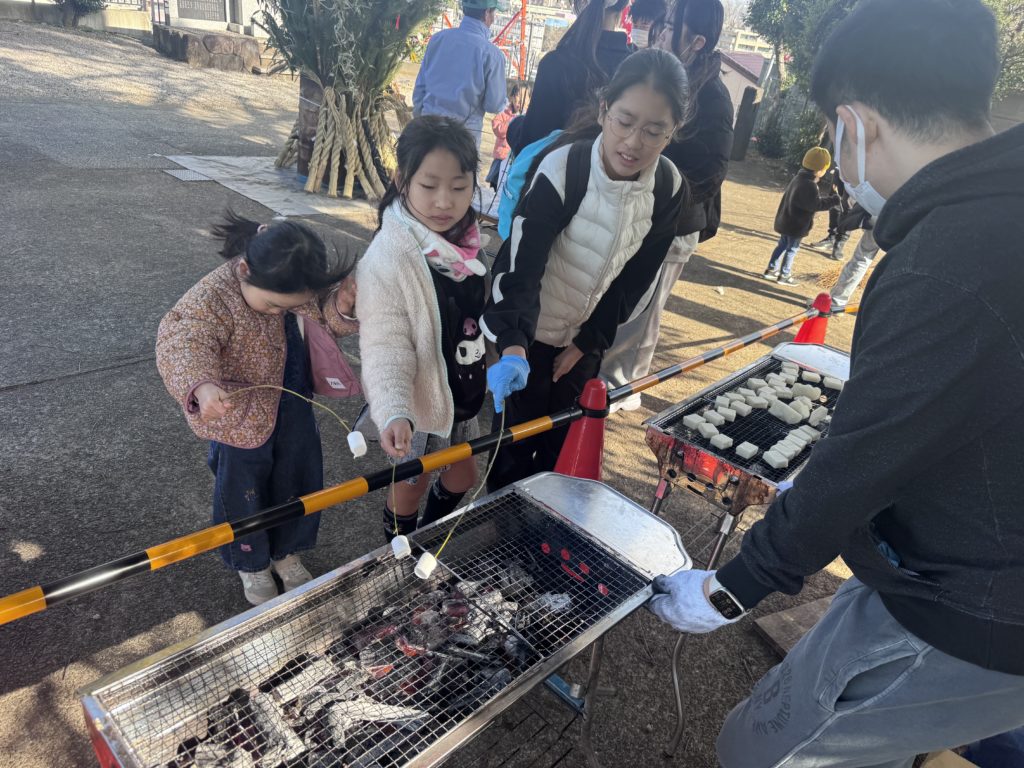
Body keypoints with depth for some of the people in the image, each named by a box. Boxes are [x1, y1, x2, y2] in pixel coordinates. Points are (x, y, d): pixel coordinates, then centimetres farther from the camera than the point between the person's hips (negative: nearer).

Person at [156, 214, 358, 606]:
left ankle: (286, 552, 49)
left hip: (295, 412, 5)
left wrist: (341, 307, -25)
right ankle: (252, 565, 44)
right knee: (243, 496, 16)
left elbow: (325, 314, 0)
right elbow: (181, 344, -40)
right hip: (241, 420, -5)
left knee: (298, 484, 21)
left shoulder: (297, 284, -13)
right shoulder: (212, 298, -29)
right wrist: (201, 386, -60)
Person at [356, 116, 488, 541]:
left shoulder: (465, 239, -5)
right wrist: (393, 412, -43)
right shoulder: (389, 257, -29)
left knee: (463, 475, 24)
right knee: (412, 484, 15)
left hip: (463, 391, 7)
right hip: (419, 401, -7)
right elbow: (384, 346, -29)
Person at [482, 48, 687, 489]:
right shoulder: (562, 169, -25)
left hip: (585, 340, 4)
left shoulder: (668, 187, -11)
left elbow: (634, 279, -3)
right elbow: (522, 264, -33)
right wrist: (513, 346, -48)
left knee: (562, 444, 16)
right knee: (518, 440, 6)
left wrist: (588, 342, -5)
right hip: (528, 332, -4)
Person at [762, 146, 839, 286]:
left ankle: (771, 270, 23)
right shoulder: (809, 185, -24)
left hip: (787, 221, 10)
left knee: (782, 245, 18)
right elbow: (816, 204, -24)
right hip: (797, 224, -10)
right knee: (792, 249, 1)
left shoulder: (800, 178, 9)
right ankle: (784, 275, 8)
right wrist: (834, 200, -18)